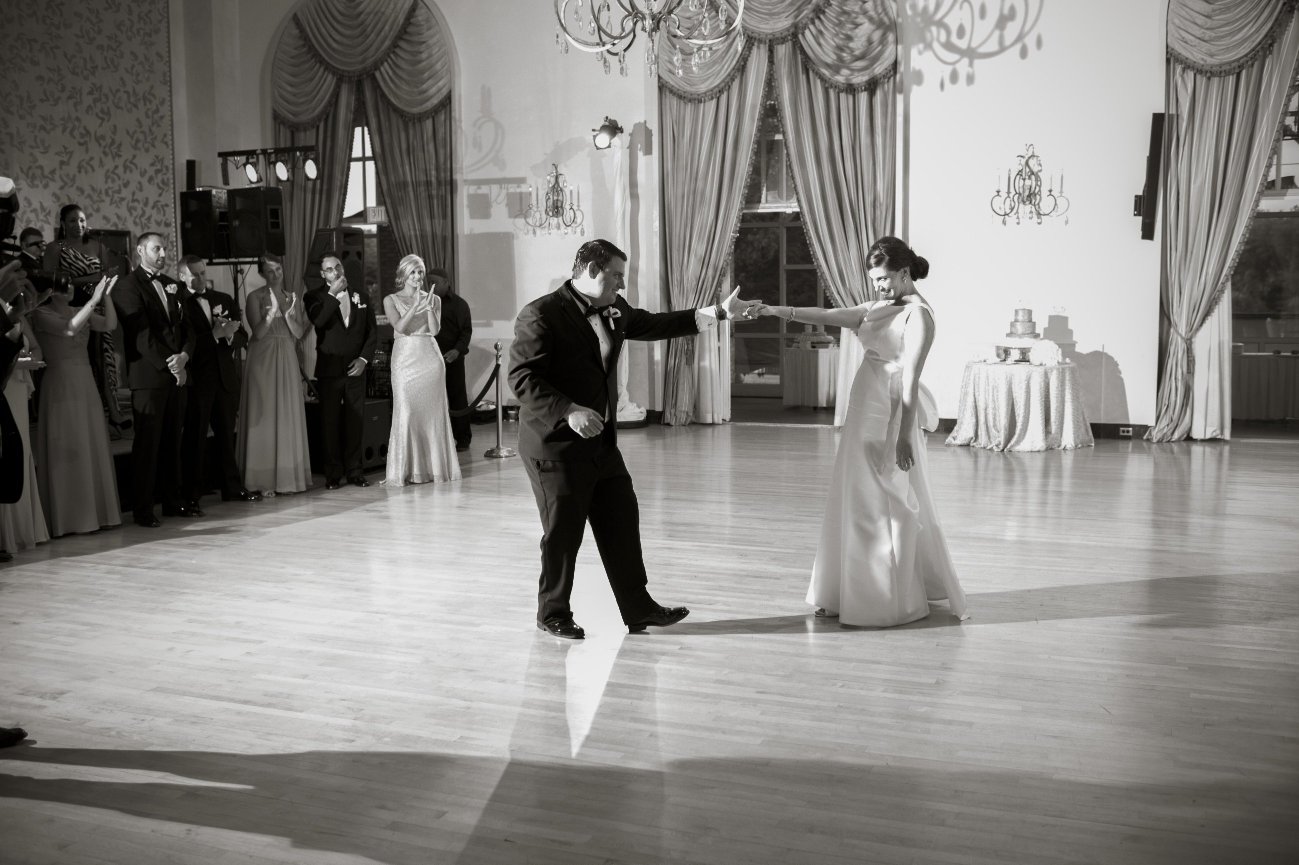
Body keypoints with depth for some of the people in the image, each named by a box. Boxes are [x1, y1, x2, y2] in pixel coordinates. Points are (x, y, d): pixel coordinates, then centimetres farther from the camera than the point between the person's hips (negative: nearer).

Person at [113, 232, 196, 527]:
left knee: (172, 441, 9)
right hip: (149, 376, -6)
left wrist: (183, 356, -5)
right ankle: (142, 508, 1)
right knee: (147, 442, -4)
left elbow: (185, 327, 14)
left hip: (176, 373, 6)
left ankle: (173, 500, 15)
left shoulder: (171, 285, 17)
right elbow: (141, 334, -12)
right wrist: (169, 364, -13)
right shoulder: (129, 285, -4)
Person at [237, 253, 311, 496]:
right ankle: (263, 479, -2)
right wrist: (271, 313, -26)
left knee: (289, 417, 4)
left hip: (287, 361, 4)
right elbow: (258, 333, -9)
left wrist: (289, 315, -14)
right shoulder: (255, 297, -1)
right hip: (262, 360, -4)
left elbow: (299, 333, 5)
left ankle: (288, 476, 10)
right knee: (264, 417, -4)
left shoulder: (293, 297, 11)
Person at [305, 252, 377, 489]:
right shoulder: (315, 297, 2)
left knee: (355, 422, 3)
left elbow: (373, 332, 10)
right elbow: (317, 320, -19)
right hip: (329, 370, -2)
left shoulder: (361, 298, 12)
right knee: (330, 423, 0)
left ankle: (354, 471, 11)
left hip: (355, 369, 2)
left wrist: (363, 359, -3)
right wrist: (333, 294, -18)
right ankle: (333, 474, 6)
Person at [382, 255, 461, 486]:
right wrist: (416, 306, -17)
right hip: (405, 358, -2)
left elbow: (435, 329, -2)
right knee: (406, 413, -6)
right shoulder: (391, 300, 5)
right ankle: (405, 469, -1)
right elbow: (400, 326, -9)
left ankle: (434, 466, 10)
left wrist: (429, 307, -14)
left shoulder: (433, 298, 10)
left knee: (433, 412, 2)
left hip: (430, 357, 2)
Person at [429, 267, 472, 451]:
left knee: (457, 398, 0)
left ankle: (463, 438, 7)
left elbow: (466, 330, -5)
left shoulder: (458, 304, 0)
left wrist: (458, 350, -21)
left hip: (452, 358, -4)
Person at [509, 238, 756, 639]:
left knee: (623, 522, 10)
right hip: (556, 444, -8)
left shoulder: (614, 310, 9)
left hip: (601, 442, 8)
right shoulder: (540, 315, -15)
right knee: (564, 532, 2)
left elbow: (656, 324, 22)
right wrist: (569, 411, -30)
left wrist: (719, 312, 18)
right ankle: (553, 614, 22)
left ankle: (638, 609, 21)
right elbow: (522, 377, -20)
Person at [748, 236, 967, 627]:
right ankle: (852, 592, 22)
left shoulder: (917, 313, -11)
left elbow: (910, 378, -18)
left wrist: (905, 435, -21)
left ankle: (893, 599, 12)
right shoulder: (881, 308, 14)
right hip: (866, 413, 8)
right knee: (857, 502, 12)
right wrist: (780, 311, -2)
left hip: (890, 418, -8)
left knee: (885, 505, 0)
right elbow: (829, 316, 10)